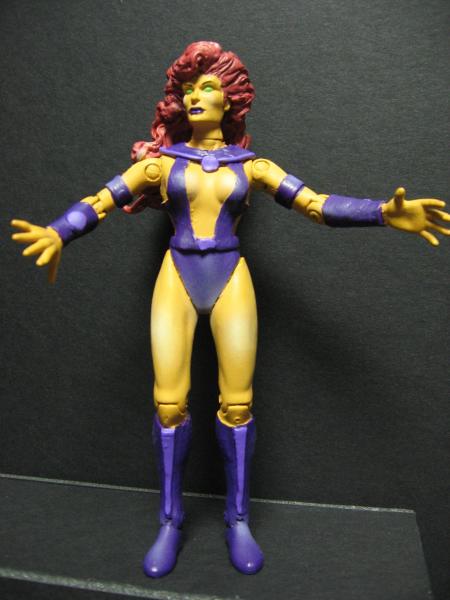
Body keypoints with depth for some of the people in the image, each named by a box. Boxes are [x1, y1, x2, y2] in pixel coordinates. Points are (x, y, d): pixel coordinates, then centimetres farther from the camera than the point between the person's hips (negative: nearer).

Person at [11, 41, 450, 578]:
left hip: (230, 280, 0)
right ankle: (170, 521, 17)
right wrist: (58, 233, -24)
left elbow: (316, 204, -2)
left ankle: (238, 519, 19)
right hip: (177, 279, 0)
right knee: (168, 402, -4)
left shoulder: (251, 165, 7)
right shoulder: (162, 160, 7)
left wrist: (385, 213, -16)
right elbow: (101, 201, -3)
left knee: (237, 403, 0)